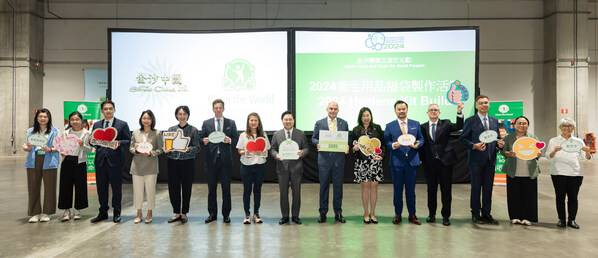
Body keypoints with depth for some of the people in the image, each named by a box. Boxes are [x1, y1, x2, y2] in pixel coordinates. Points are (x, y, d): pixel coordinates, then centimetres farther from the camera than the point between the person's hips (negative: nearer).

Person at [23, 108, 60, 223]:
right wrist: (27, 148, -10)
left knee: (49, 188, 2)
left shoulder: (54, 131, 4)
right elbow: (28, 147, 12)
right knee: (33, 188, 3)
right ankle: (35, 213, 12)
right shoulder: (31, 131, 12)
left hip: (49, 162, -2)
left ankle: (46, 213, 14)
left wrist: (50, 149, -19)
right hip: (33, 161, 2)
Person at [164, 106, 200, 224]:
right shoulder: (171, 129, 9)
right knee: (173, 188, 3)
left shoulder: (193, 130, 1)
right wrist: (166, 150, -9)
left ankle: (184, 213, 18)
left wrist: (188, 149, -21)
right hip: (173, 162, 2)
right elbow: (166, 145, 12)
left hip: (188, 162, -2)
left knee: (186, 188, 3)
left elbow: (197, 148, -3)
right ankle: (176, 212, 19)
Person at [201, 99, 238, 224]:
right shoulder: (206, 123, 8)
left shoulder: (231, 123, 7)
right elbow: (201, 139, 7)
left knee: (226, 188, 3)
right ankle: (212, 213, 17)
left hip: (225, 159, -1)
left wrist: (230, 140, -16)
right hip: (211, 159, 1)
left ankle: (226, 214, 13)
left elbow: (236, 139, 4)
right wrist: (204, 141, -15)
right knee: (211, 188, 7)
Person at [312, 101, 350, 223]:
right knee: (323, 186, 4)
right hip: (324, 158, -1)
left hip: (339, 158, 1)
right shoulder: (319, 123, 6)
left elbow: (347, 139, 10)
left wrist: (347, 146, -11)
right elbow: (313, 138, 8)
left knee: (338, 186, 5)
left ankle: (338, 213, 15)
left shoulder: (344, 123, 9)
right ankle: (323, 212, 13)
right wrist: (317, 143, -13)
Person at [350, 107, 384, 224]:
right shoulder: (356, 130, 5)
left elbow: (383, 143, 5)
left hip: (375, 161, 0)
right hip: (362, 162, 0)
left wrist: (381, 155, -9)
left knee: (374, 186, 2)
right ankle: (366, 213, 13)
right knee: (365, 186, 2)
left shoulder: (377, 128, 6)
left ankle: (373, 213, 13)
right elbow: (352, 146, 9)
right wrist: (355, 148, -13)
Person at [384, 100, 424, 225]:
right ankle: (398, 215, 18)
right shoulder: (389, 126, 4)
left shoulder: (415, 124, 9)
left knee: (411, 190, 8)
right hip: (396, 162, -1)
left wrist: (417, 144, -12)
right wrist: (393, 145, -20)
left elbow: (421, 139, 9)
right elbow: (386, 143, 0)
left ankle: (412, 215, 18)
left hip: (412, 161, 1)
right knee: (397, 190, 6)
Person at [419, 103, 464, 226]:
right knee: (431, 190, 11)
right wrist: (422, 159, -3)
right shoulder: (423, 127, 5)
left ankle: (446, 216, 15)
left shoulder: (445, 123, 3)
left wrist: (459, 113, -29)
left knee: (446, 190, 4)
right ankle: (431, 214, 24)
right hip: (429, 163, 1)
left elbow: (458, 127, -15)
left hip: (445, 161, -1)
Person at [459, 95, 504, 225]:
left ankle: (486, 214, 18)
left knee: (488, 188, 9)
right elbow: (463, 139, -5)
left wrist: (499, 143, -5)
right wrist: (474, 146, -19)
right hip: (476, 159, -4)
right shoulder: (470, 121, -2)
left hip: (490, 159, 4)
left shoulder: (494, 121, 13)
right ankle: (475, 214, 13)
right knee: (476, 188, 3)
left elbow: (496, 138, 17)